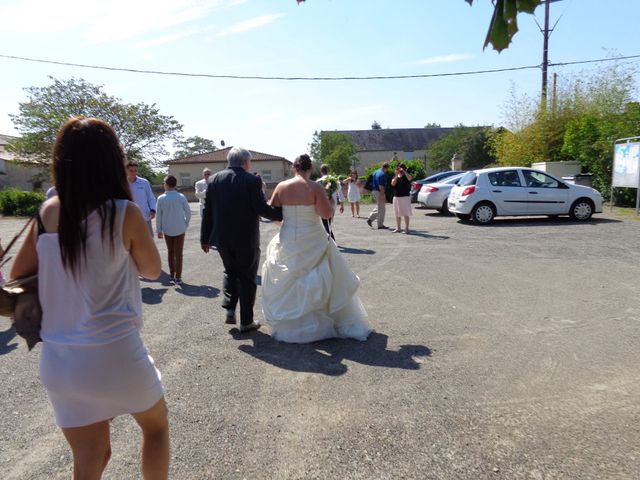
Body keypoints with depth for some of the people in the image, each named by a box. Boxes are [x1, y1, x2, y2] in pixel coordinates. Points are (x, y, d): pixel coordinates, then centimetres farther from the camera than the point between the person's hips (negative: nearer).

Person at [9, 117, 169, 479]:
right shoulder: (125, 213, -14)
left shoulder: (48, 212, -1)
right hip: (114, 354, -4)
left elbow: (18, 276, 11)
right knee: (156, 424, 26)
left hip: (57, 361, 5)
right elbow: (152, 270, 2)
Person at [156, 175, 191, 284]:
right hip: (179, 229, -1)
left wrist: (159, 230, 4)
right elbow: (188, 212, -3)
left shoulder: (161, 198, -8)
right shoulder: (181, 197, -9)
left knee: (170, 252, 17)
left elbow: (158, 216, -4)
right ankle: (178, 277, 2)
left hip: (167, 230, 1)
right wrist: (186, 224, 13)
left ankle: (172, 275, 24)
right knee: (178, 253, 4)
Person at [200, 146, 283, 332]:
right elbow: (262, 209, -16)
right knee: (247, 278, 9)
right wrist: (283, 214, -1)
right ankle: (246, 321, 15)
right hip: (246, 239, -4)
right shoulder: (252, 180, -11)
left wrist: (205, 238, 10)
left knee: (230, 271, 25)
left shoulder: (214, 179, 3)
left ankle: (229, 308, 13)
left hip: (222, 238, 4)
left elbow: (207, 211, 4)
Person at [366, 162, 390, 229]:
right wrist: (383, 196, -21)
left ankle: (370, 219, 10)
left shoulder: (375, 172, 12)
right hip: (379, 192, -9)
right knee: (381, 209, 0)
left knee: (378, 207, 20)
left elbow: (372, 183, 17)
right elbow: (381, 186, -22)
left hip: (374, 191, 9)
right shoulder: (383, 174, -17)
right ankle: (380, 225, 7)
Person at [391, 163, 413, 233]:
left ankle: (406, 228, 0)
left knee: (405, 214, -4)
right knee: (397, 214, 11)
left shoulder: (406, 176, -1)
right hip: (396, 197, 5)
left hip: (405, 197, -5)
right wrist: (396, 175, -13)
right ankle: (398, 228, 20)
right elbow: (393, 184, -6)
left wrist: (404, 171, -27)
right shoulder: (395, 176, 11)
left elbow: (410, 178, -25)